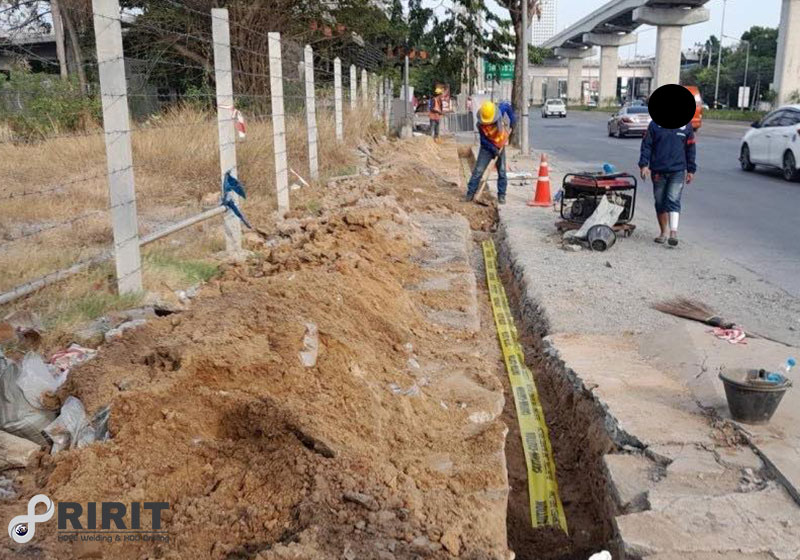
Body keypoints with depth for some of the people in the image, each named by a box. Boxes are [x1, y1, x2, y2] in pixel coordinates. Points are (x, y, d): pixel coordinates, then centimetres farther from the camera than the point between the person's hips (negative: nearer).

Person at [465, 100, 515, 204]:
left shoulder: (502, 110, -18)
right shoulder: (480, 125, -22)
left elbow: (507, 105, 3)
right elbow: (484, 140, -16)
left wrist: (512, 122, 1)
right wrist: (494, 149, -26)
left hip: (500, 146, 2)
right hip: (487, 147, -2)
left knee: (502, 171, 2)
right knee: (478, 170, -8)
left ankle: (501, 195, 9)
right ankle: (470, 193, -3)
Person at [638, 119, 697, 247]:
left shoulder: (686, 125, 4)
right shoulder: (655, 125, 2)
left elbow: (690, 148, 10)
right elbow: (646, 145, 2)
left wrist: (691, 170, 9)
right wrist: (644, 164, -9)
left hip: (678, 170, -1)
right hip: (658, 171, 1)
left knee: (673, 200, -13)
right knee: (660, 202, 8)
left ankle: (673, 232, -17)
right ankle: (664, 232, 21)